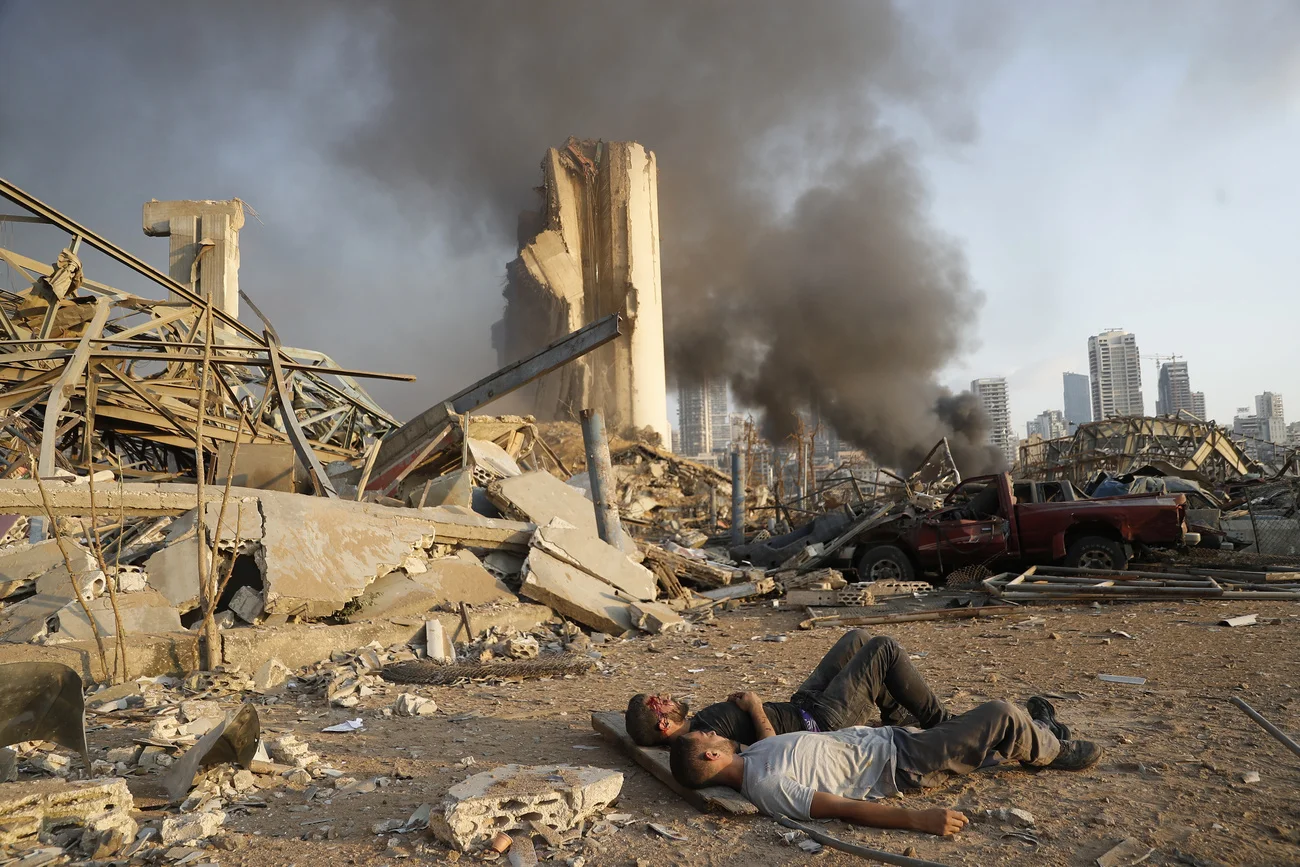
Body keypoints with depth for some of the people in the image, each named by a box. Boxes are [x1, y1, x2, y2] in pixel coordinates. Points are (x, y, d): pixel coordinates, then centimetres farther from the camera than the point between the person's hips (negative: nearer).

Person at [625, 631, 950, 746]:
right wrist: (756, 707, -24)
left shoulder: (693, 726, -3)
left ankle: (899, 714, 34)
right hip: (820, 722, -9)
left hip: (799, 706, 9)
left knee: (857, 638, 17)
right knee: (884, 648, -5)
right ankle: (939, 724, 16)